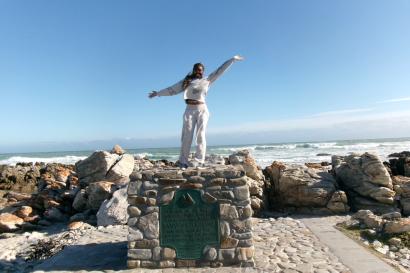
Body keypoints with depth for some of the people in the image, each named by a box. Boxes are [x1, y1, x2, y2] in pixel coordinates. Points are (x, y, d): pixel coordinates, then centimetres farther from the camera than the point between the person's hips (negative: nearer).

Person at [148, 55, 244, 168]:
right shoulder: (186, 81, 12)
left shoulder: (207, 80, 11)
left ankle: (198, 160, -7)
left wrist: (233, 59, 15)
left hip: (202, 110, 0)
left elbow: (220, 70, 13)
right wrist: (158, 93, 20)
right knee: (187, 135, -4)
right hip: (190, 110, 1)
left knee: (200, 135, -6)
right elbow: (172, 90, 17)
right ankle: (183, 161, -3)